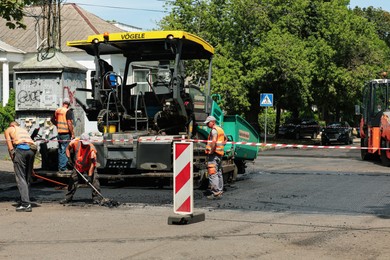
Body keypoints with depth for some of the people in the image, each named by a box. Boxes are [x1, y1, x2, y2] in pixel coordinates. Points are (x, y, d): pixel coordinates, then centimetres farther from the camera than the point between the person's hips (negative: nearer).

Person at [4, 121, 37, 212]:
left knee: (20, 178, -4)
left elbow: (10, 146, 9)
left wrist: (13, 158, 12)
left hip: (20, 149, -5)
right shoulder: (24, 130, 35)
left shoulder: (8, 130, 22)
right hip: (32, 150, 5)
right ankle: (25, 201, 18)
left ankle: (26, 204, -13)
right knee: (27, 178, 15)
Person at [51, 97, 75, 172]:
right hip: (66, 134, -7)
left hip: (59, 133, 7)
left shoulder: (57, 110, 7)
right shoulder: (68, 111, -13)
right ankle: (63, 167, -2)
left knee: (60, 150, 15)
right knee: (65, 151, -2)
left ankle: (60, 167, 22)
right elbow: (69, 123, -19)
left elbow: (53, 120, 19)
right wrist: (72, 134, -14)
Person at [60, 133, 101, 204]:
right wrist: (69, 158, -17)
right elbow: (67, 149, -1)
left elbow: (92, 163, -30)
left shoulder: (92, 149, -30)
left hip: (88, 168, -3)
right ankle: (68, 197, 19)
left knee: (94, 179, -17)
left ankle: (96, 198, -10)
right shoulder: (75, 142, -21)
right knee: (72, 180, 4)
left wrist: (89, 176, -34)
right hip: (77, 167, 3)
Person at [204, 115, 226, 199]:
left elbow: (214, 141, -29)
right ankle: (220, 191, 23)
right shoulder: (220, 129, 18)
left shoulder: (214, 130, -13)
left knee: (213, 174, -11)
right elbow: (225, 139, 34)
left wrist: (211, 151, -21)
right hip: (220, 153, 10)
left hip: (214, 154, -10)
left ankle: (216, 193, -17)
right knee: (219, 173, 16)